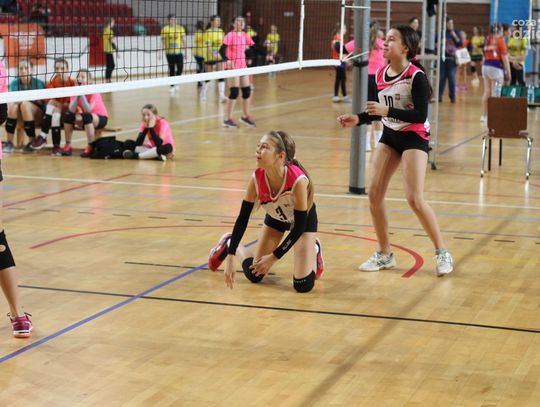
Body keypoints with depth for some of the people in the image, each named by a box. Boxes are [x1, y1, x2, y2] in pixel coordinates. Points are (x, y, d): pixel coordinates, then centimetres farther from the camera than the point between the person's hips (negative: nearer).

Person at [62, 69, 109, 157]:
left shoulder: (94, 92, -22)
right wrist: (77, 95, -30)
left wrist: (82, 94, -36)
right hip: (86, 118, 5)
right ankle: (68, 146, -11)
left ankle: (90, 147, -28)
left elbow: (88, 110, -35)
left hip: (101, 118, -5)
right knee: (68, 115, -18)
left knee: (87, 117, -36)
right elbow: (72, 110, -21)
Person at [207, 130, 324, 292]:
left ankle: (313, 249, 20)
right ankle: (228, 245, 36)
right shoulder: (256, 178, -31)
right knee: (254, 274, 7)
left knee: (303, 285, -11)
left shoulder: (298, 181, -42)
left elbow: (299, 226, -31)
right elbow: (242, 218, -21)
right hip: (275, 217, 3)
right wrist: (230, 258, -24)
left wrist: (274, 257, -29)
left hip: (303, 220, -3)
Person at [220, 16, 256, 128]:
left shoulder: (245, 35, 7)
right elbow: (222, 50, -21)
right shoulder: (230, 35, -13)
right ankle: (228, 119, -1)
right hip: (232, 66, -7)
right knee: (234, 92, -10)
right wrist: (227, 60, -37)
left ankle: (245, 116, 28)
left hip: (243, 66, 7)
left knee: (247, 91, 11)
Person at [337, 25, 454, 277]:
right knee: (373, 193, -1)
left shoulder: (416, 76, -18)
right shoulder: (381, 75, 1)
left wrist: (387, 111, -30)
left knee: (414, 199, -13)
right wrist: (358, 119, -4)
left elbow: (420, 115, -23)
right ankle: (384, 255, 13)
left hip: (414, 138, -7)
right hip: (389, 136, 7)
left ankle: (442, 253, 4)